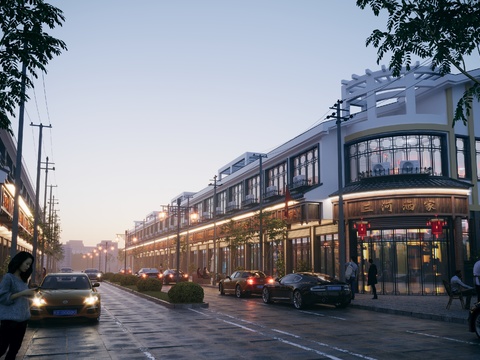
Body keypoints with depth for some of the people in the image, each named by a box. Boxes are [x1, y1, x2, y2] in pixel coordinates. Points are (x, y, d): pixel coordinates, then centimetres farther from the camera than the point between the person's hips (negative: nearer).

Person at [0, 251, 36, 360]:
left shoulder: (23, 279, 13)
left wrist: (29, 295, 1)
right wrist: (22, 293, -17)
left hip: (22, 319, 8)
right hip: (10, 319, -8)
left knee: (15, 348, 10)